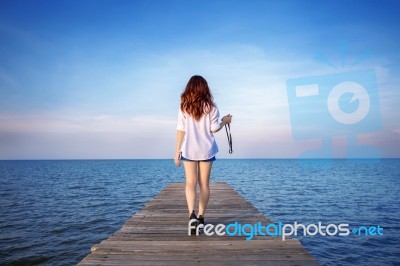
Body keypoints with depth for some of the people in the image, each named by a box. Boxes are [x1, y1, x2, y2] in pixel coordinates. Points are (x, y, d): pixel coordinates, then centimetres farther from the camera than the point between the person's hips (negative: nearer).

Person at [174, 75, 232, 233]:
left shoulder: (184, 106, -2)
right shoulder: (210, 106, -2)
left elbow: (181, 130, -4)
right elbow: (214, 128, -3)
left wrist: (177, 151, 1)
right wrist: (225, 121, 16)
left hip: (189, 149, 0)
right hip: (206, 149, 0)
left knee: (190, 183, 1)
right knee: (204, 184, 10)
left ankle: (192, 214, -19)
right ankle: (200, 217, 17)